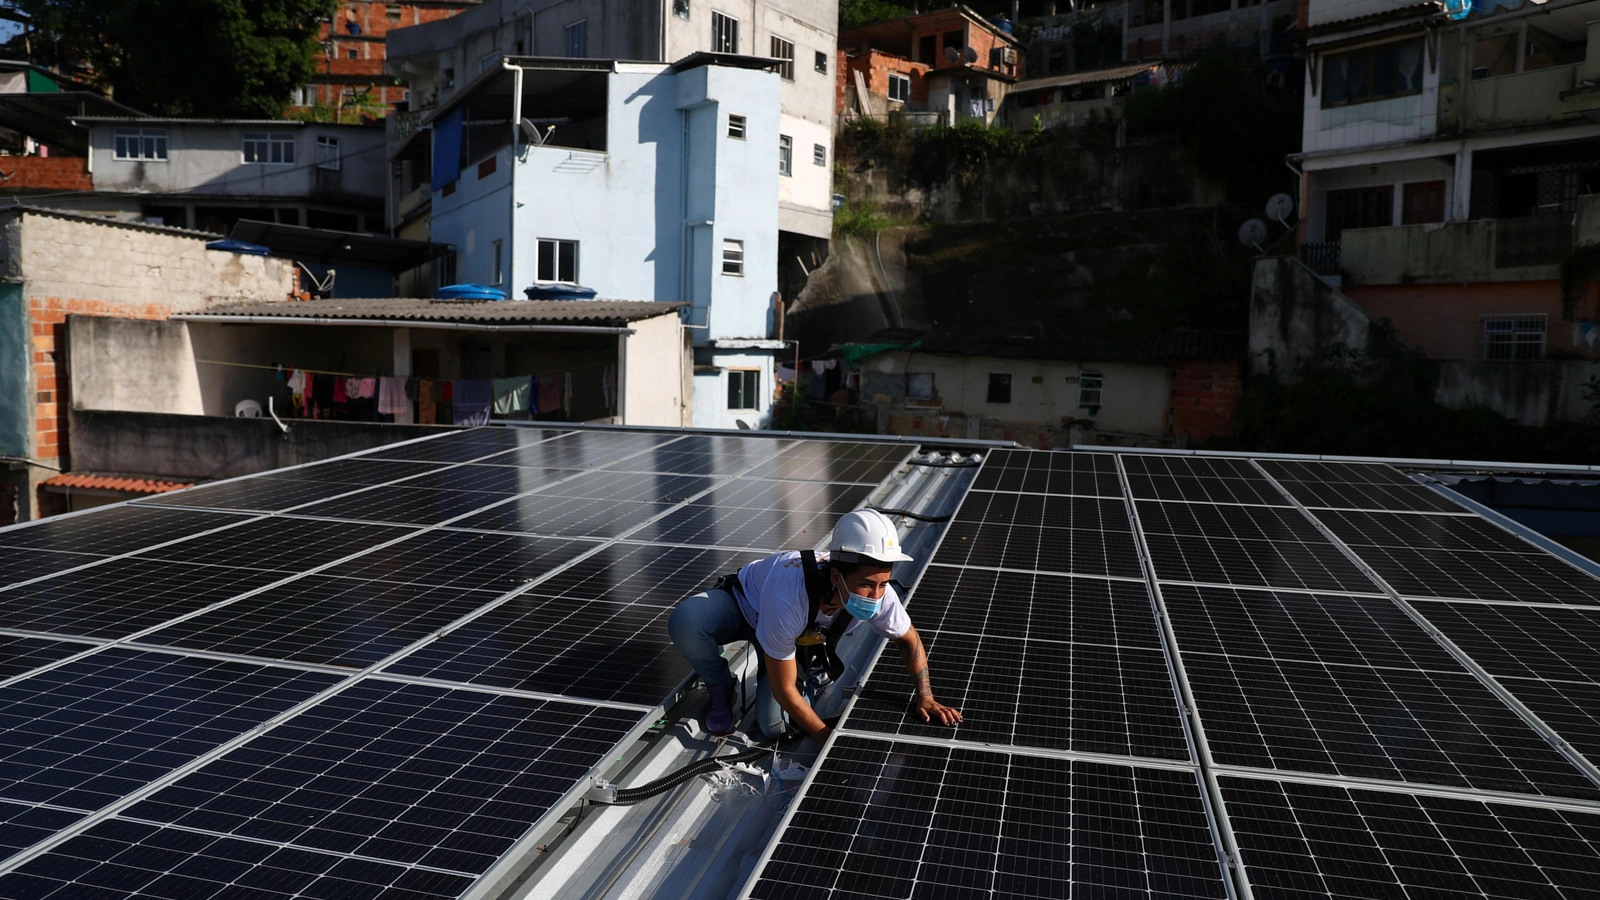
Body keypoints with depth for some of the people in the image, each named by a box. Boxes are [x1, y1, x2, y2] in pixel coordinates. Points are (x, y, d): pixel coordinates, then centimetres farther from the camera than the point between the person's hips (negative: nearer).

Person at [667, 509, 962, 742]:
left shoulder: (880, 594, -32)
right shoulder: (787, 598, -46)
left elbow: (910, 641, -7)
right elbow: (784, 688, -32)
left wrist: (925, 697, -13)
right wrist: (828, 738, -24)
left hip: (804, 635, 4)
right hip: (744, 603, -3)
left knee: (775, 726, -14)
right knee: (685, 621, -36)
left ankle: (811, 669, 18)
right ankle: (720, 687, -5)